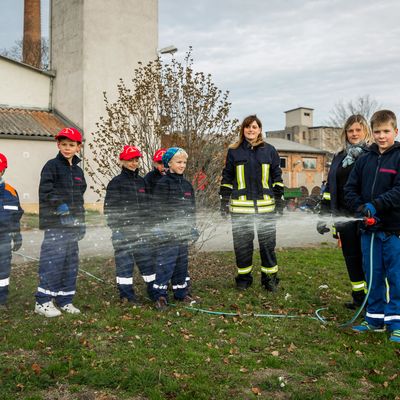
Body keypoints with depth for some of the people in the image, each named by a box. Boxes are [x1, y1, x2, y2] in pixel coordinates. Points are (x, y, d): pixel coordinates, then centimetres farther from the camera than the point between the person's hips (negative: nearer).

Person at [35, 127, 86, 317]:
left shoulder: (78, 170, 17)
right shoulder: (52, 165, -3)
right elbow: (45, 192, -12)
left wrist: (81, 223, 18)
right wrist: (59, 205, -24)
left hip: (72, 224, 7)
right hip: (55, 224, -7)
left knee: (71, 262, 9)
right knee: (53, 260, -10)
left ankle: (65, 300, 19)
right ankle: (43, 301, 1)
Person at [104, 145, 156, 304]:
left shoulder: (142, 181, 13)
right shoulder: (116, 182, -4)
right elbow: (109, 207, -7)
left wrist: (146, 223, 15)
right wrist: (115, 228, -12)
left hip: (141, 230, 5)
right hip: (123, 230, -5)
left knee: (147, 259, 8)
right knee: (124, 261, 0)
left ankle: (154, 291, 18)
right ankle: (126, 294, 12)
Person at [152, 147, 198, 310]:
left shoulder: (187, 185, 13)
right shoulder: (163, 184, -8)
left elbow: (192, 208, 18)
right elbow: (160, 209, -13)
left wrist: (191, 228, 13)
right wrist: (167, 228, -17)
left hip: (183, 231, 7)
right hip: (167, 232, -7)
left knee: (182, 262, 13)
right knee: (166, 263, -7)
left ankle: (181, 292, 24)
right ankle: (160, 295, 1)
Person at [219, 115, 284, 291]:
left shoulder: (269, 150, 9)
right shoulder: (234, 151, 7)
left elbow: (277, 176, 12)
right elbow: (227, 177, 10)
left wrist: (279, 199, 6)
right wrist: (224, 200, 4)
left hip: (266, 206, 0)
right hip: (241, 206, 0)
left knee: (268, 243, 5)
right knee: (242, 244, 5)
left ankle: (270, 277, 18)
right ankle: (244, 277, 19)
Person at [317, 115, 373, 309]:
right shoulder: (340, 157, 15)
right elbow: (329, 188, 15)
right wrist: (323, 217, 10)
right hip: (344, 218, 5)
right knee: (352, 259, 11)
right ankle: (359, 298, 22)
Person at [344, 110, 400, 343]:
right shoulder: (365, 160, 11)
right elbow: (351, 189, 9)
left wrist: (375, 205, -23)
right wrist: (362, 209, -6)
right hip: (369, 228, 5)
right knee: (373, 276, 12)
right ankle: (375, 319, 23)